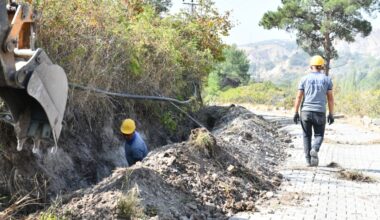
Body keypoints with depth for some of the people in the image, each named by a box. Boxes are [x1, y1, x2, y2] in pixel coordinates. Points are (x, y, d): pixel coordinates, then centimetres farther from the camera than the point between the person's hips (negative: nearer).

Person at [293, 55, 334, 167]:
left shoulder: (304, 79, 2)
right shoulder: (327, 79, 4)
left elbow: (299, 97, -2)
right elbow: (330, 98, 1)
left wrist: (296, 112, 2)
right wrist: (331, 114, 5)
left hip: (306, 111, 0)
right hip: (320, 112, 0)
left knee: (307, 136, 12)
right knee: (319, 135, 12)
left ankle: (308, 159, 7)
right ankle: (315, 150, -17)